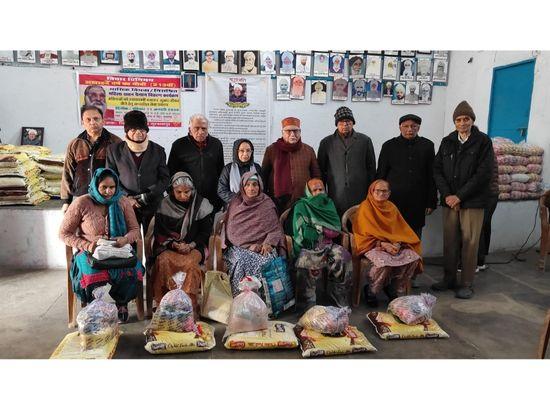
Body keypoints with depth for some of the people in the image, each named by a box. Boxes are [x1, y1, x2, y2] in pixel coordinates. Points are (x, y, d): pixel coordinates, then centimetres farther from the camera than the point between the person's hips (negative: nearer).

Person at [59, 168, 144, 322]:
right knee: (92, 273, -35)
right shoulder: (81, 203, -5)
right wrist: (86, 245, -14)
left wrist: (125, 239, -16)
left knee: (132, 269, -31)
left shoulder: (122, 202, 2)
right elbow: (64, 233, 1)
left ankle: (121, 303, 0)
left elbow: (135, 229, 7)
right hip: (91, 252, -1)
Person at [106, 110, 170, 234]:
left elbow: (165, 178, 7)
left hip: (153, 205, 1)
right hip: (126, 206, 0)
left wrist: (147, 196, -6)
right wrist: (127, 197, -7)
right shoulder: (114, 150, 7)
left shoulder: (158, 150, 8)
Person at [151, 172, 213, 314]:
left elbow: (205, 232, 5)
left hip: (194, 247, -1)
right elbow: (159, 233, 8)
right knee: (163, 261, -31)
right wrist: (173, 244, -10)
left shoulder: (201, 204, 3)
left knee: (191, 262, -33)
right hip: (168, 246, 1)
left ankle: (190, 306, -25)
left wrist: (191, 245, -11)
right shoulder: (164, 205, 5)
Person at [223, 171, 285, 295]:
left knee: (265, 262, -31)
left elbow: (276, 229, 7)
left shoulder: (267, 204, 11)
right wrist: (250, 246, -7)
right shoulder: (235, 204, 12)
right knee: (241, 262, -30)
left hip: (262, 248, 0)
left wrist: (268, 243, -13)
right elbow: (230, 230, 7)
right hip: (239, 247, 1)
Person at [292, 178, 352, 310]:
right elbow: (302, 231, -6)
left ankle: (340, 298, -14)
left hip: (327, 244, 4)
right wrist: (324, 230, -1)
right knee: (308, 261, -36)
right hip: (308, 245, -4)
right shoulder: (301, 206, 5)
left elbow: (336, 228, 9)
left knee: (343, 257, -26)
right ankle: (307, 304, -27)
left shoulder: (329, 204, 17)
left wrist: (317, 229, -4)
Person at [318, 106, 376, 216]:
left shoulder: (365, 140, 9)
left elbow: (371, 168, 12)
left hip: (360, 197, 1)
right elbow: (321, 170, 11)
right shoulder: (326, 142, 8)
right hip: (335, 198, 0)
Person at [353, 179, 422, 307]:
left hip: (393, 245, 6)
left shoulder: (391, 207, 14)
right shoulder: (365, 207, -4)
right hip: (372, 245, -6)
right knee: (385, 262, -35)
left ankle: (396, 291, 0)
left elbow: (401, 229, 11)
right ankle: (370, 292, -8)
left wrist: (397, 243, -9)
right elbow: (365, 233, -9)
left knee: (413, 258, -19)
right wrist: (382, 244, -20)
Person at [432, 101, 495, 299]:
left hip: (472, 202, -3)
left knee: (470, 242, 0)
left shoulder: (483, 141, -2)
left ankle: (467, 284, 11)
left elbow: (483, 173, -9)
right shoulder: (447, 142, 10)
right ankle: (449, 279, 21)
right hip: (449, 200, 4)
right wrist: (447, 195, -6)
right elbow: (437, 169, 7)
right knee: (449, 241, 8)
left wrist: (459, 196, -12)